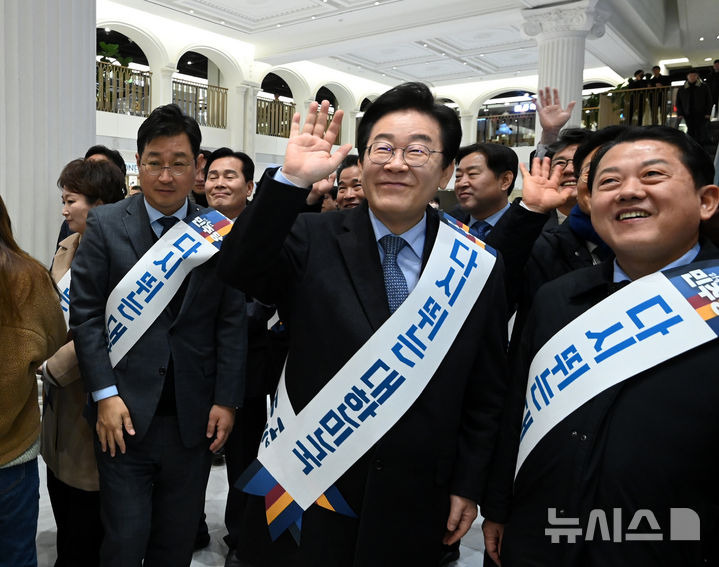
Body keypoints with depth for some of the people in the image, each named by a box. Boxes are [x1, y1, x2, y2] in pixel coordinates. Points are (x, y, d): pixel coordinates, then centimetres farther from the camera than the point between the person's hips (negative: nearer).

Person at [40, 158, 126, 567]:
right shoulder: (67, 249, 8)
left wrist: (51, 368, -13)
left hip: (92, 406, -8)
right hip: (63, 404, 8)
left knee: (84, 531, 10)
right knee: (66, 515, 22)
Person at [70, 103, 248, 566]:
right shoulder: (105, 225, -1)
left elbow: (233, 322, 0)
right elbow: (85, 314, -2)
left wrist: (227, 400, -4)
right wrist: (105, 395, -9)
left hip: (195, 418, 1)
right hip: (125, 414, -1)